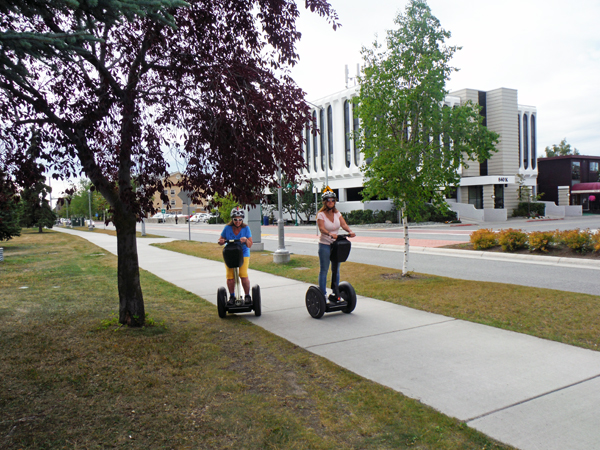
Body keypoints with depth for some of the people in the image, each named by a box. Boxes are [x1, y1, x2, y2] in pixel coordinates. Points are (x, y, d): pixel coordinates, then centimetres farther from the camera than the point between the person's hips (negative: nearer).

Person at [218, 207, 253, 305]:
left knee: (243, 275, -15)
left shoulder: (246, 228, -7)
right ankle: (232, 296, 12)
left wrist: (245, 240, -28)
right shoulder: (227, 228, -5)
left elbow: (250, 245, -8)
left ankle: (247, 296, 4)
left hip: (243, 254, -1)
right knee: (230, 277, -8)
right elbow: (221, 242, 6)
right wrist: (221, 241, -18)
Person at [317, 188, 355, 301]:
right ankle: (322, 294, 9)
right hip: (325, 245, -5)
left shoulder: (337, 213, 5)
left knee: (336, 270, 10)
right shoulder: (321, 214, -9)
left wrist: (350, 231, -30)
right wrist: (330, 234, -44)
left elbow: (344, 224, -9)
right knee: (324, 270, 0)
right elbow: (321, 228, -25)